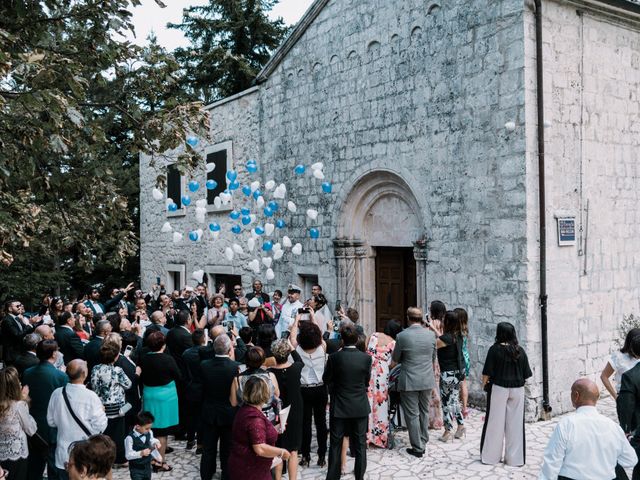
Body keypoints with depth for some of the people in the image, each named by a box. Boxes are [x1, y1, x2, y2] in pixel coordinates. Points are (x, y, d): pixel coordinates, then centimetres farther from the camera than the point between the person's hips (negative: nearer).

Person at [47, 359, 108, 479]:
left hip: (63, 456, 4)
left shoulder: (57, 394, -7)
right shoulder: (91, 396, -21)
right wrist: (102, 411, 1)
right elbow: (100, 426, -17)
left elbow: (51, 421, 5)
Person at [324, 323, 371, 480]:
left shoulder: (334, 358, -15)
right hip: (360, 407, 1)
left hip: (339, 407, -1)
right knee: (360, 444, 13)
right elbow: (367, 380, 3)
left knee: (336, 443, 11)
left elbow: (326, 379, -3)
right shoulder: (366, 358, -10)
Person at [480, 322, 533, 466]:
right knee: (515, 424, 9)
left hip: (498, 389, -3)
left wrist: (485, 384, 6)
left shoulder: (495, 349, -11)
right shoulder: (520, 351, -1)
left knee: (495, 423, 7)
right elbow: (526, 374, 2)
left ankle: (491, 456, 14)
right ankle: (515, 458, 15)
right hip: (517, 389, 3)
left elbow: (487, 373, -11)